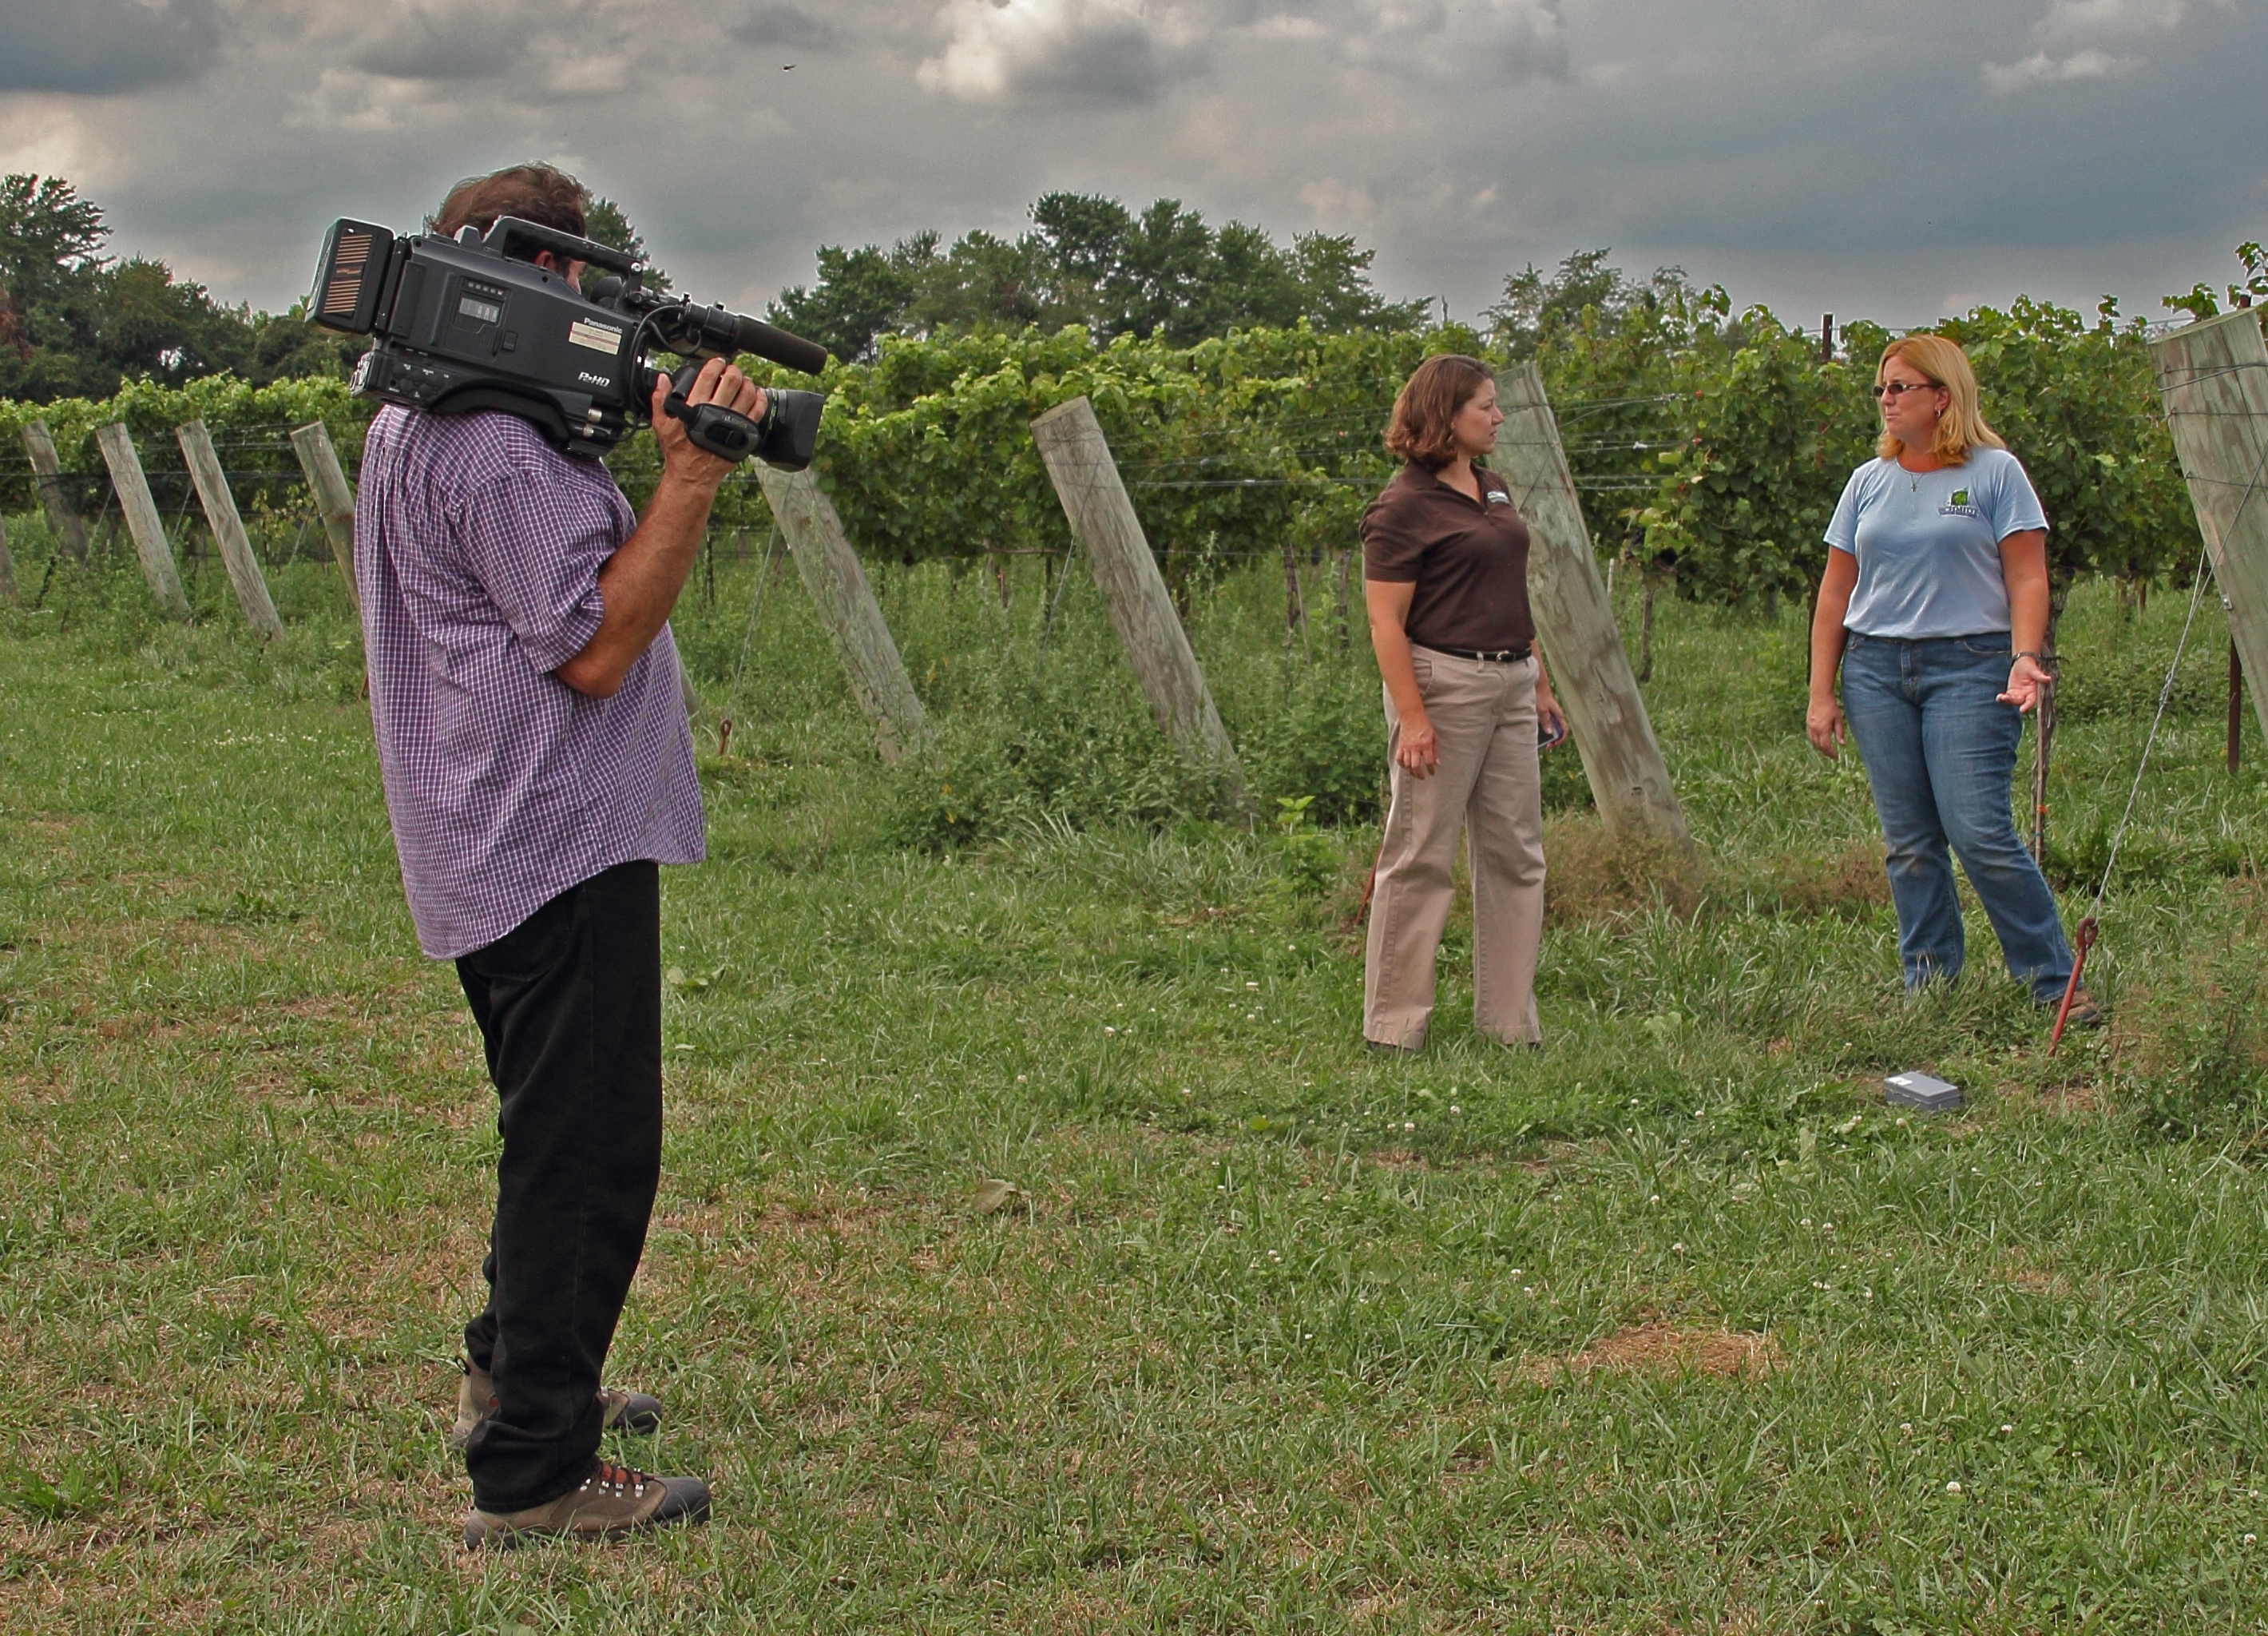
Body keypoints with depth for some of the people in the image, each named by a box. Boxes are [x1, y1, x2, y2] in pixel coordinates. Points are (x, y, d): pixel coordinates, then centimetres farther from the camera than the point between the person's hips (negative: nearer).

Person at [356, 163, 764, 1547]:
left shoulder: (414, 424, 16)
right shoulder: (498, 448, -19)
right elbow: (593, 646, -22)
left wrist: (674, 466, 9)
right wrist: (689, 479, -21)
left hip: (507, 848, 11)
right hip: (561, 843, -11)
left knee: (565, 1136, 24)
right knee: (587, 1153, -6)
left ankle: (516, 1377, 39)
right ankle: (533, 1475, -1)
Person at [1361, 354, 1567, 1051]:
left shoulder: (1494, 490, 15)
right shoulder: (1403, 508, -10)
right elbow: (1386, 622, -15)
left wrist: (1540, 687, 19)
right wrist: (1413, 718, -21)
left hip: (1509, 685, 8)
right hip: (1442, 683, -8)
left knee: (1515, 853, 9)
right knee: (1420, 857, -2)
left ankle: (1509, 1019, 17)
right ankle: (1392, 1026, 5)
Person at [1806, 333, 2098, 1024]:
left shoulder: (1996, 473, 1)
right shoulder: (1868, 483, 13)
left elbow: (2027, 578, -3)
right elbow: (1835, 593, 14)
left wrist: (2025, 656, -19)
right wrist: (1821, 694, 9)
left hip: (1968, 666, -4)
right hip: (1876, 668, 5)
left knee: (1980, 831, -12)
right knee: (1907, 843, 4)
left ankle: (2055, 983, -2)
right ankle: (1927, 985, 12)